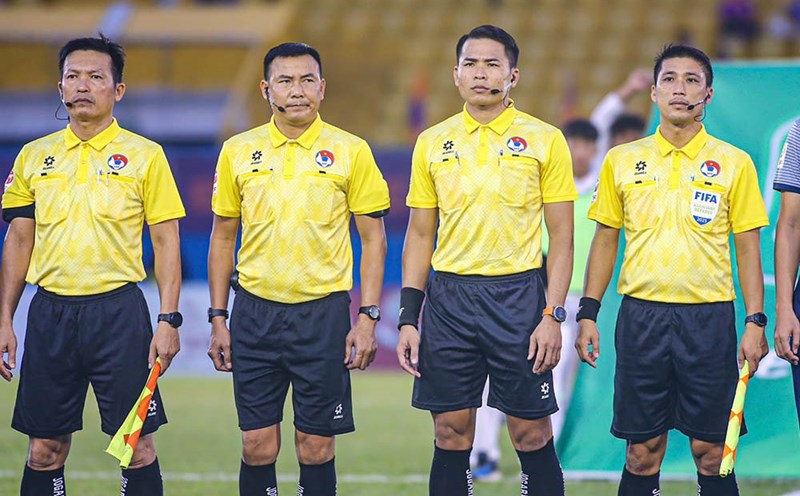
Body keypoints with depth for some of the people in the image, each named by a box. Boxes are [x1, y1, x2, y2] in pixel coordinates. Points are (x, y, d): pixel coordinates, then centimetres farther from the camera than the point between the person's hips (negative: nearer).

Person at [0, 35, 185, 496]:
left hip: (119, 309, -3)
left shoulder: (145, 155, 1)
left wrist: (169, 320, -8)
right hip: (50, 312, 3)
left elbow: (166, 241, 0)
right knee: (44, 449, 5)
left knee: (137, 445, -2)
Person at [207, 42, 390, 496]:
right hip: (255, 313, 2)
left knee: (316, 447, 1)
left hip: (324, 313, -2)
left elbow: (373, 239, 2)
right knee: (257, 446, 1)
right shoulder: (238, 151, 5)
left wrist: (368, 319, -5)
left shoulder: (351, 151, -1)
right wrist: (218, 319, 6)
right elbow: (223, 238, 11)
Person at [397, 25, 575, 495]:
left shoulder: (545, 140, 0)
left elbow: (562, 236, 0)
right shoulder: (433, 143, 8)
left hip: (518, 294, -2)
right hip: (449, 297, 3)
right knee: (451, 436, 4)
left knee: (532, 436, 0)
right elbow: (420, 235, 12)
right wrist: (408, 318, 4)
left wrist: (553, 315, -9)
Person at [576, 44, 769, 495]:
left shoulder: (734, 164, 3)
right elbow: (605, 241, 12)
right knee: (642, 452, 2)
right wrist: (588, 313, 5)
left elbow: (748, 247, 4)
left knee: (711, 451, -1)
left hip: (709, 317, -1)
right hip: (641, 314, 1)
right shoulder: (623, 161, 7)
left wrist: (756, 322, -4)